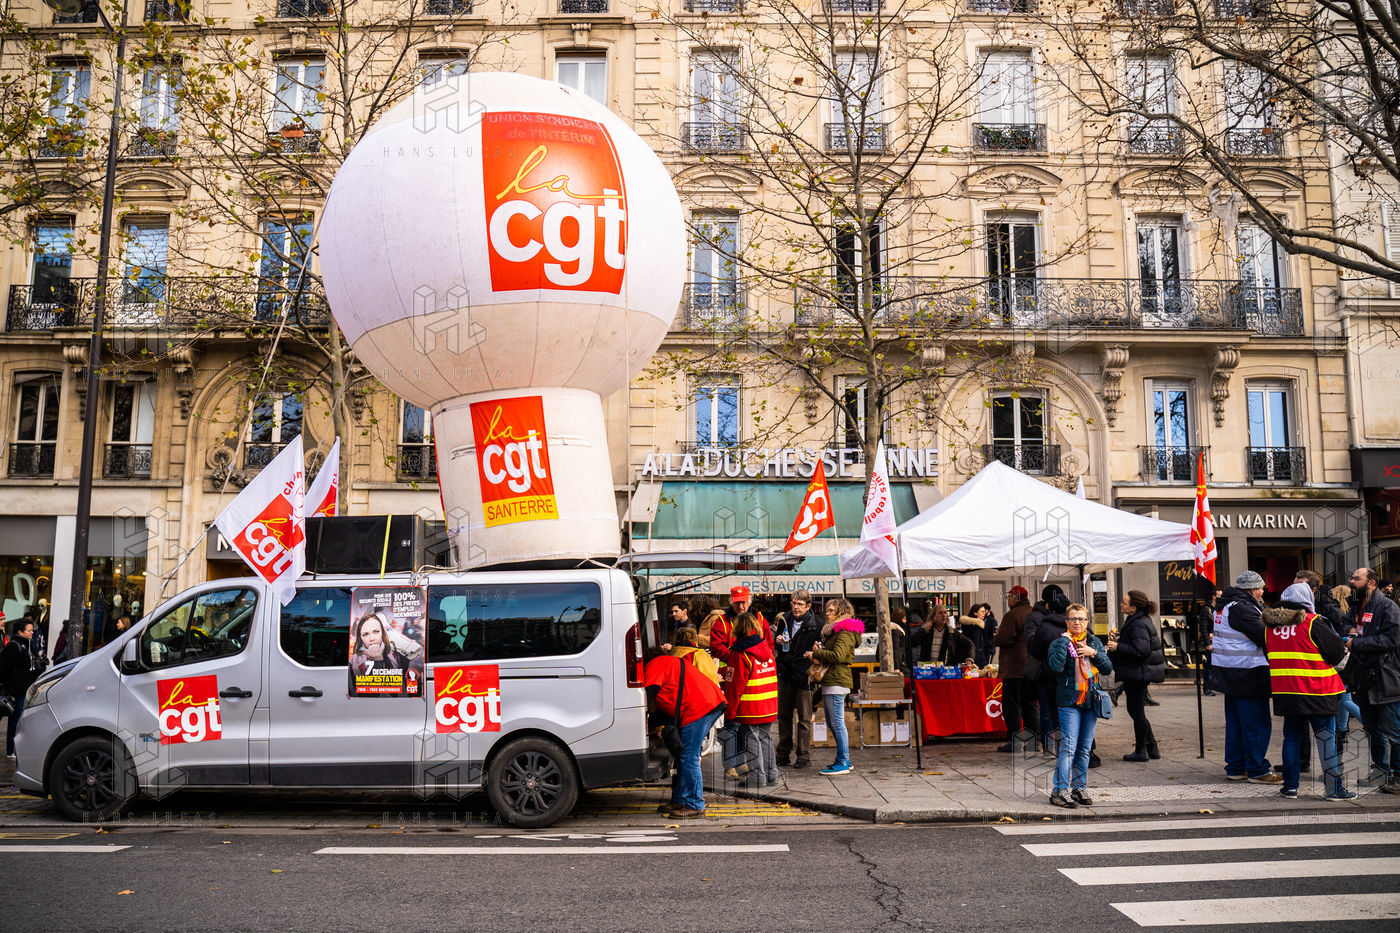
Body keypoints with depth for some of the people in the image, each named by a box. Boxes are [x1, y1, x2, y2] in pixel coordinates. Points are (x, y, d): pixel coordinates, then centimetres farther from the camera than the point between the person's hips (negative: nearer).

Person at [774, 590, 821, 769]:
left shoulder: (816, 624, -6)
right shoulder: (785, 620, 9)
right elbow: (776, 645, 22)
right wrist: (778, 641, 0)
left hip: (803, 674, -5)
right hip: (785, 673, 5)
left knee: (804, 717, 1)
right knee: (784, 715, 11)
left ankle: (804, 755, 9)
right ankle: (783, 754, 20)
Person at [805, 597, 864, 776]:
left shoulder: (845, 632, -11)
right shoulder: (833, 631, 21)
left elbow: (837, 655, -24)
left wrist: (816, 653, -13)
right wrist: (820, 650, 7)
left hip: (837, 682, -11)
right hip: (829, 682, 11)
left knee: (837, 723, -7)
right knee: (832, 723, 14)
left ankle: (843, 763, -3)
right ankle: (845, 759, 22)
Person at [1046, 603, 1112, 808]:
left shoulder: (1095, 642, 13)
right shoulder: (1059, 642, -2)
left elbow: (1108, 668, 7)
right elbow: (1056, 666, -20)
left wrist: (1093, 653, -8)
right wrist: (1064, 640, -16)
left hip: (1091, 701, 5)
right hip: (1069, 702, -5)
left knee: (1085, 748, 10)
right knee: (1068, 747, -11)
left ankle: (1080, 788, 20)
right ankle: (1060, 791, -7)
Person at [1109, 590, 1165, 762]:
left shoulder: (1139, 625, -21)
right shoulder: (1136, 620, 12)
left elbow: (1140, 651, -26)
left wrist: (1117, 647, -20)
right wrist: (1118, 640, 7)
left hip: (1138, 673, -11)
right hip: (1137, 673, 11)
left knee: (1136, 711, -1)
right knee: (1136, 710, 17)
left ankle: (1140, 751, 9)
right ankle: (1152, 748, 24)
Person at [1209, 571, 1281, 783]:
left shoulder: (1225, 606, 14)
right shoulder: (1242, 609, -18)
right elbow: (1264, 637, -21)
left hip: (1230, 675, 10)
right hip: (1248, 675, -10)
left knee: (1235, 722, 15)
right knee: (1257, 724, -2)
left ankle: (1235, 768, 22)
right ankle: (1257, 771, 4)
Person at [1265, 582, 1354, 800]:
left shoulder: (1270, 625, 4)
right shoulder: (1313, 623, -11)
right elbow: (1336, 651, -7)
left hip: (1285, 691, 5)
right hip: (1316, 691, -5)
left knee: (1292, 737, 12)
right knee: (1326, 737, 4)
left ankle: (1290, 785, 13)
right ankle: (1333, 787, 7)